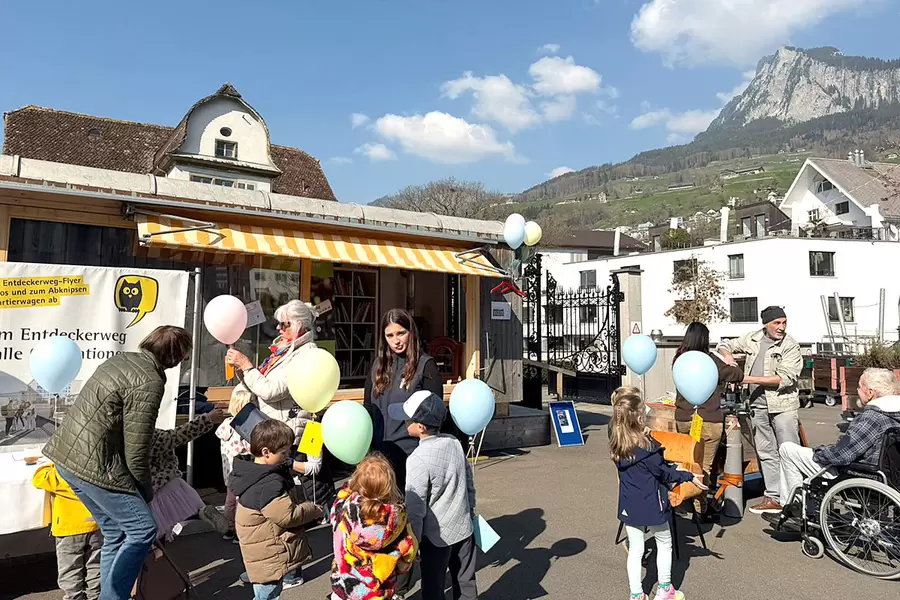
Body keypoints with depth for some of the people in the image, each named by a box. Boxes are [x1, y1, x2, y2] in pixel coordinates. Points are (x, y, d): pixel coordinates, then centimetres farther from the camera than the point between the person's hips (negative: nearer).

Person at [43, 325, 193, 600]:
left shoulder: (122, 358, 7)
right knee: (143, 529, 0)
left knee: (115, 532, 17)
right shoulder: (149, 384, -19)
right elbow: (136, 452, -17)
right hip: (93, 465, -10)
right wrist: (147, 491, 0)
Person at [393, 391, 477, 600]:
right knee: (465, 582, 19)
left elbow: (415, 508, -17)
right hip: (463, 528, 6)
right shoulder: (454, 442, -5)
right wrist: (470, 510, 21)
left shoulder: (418, 460, -23)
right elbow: (469, 480, 8)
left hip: (436, 536, -6)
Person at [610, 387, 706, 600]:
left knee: (635, 549, 14)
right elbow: (663, 473, -13)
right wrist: (689, 477, -3)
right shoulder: (647, 446, -22)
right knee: (664, 543, 18)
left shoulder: (617, 445, -5)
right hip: (650, 504, -5)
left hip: (629, 506, 5)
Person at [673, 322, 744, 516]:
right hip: (707, 421, -5)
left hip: (682, 420, 5)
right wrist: (730, 362, 19)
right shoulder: (710, 360, -12)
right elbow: (737, 376, -2)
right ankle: (700, 509, 7)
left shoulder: (679, 359, 4)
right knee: (704, 467, 4)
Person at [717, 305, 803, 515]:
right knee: (766, 454, 11)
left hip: (783, 405, -5)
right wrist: (727, 356, -6)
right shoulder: (753, 339, 7)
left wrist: (750, 379, -18)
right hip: (758, 405, 5)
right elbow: (724, 345, 18)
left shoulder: (790, 346, -7)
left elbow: (786, 378, -15)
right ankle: (773, 497, 19)